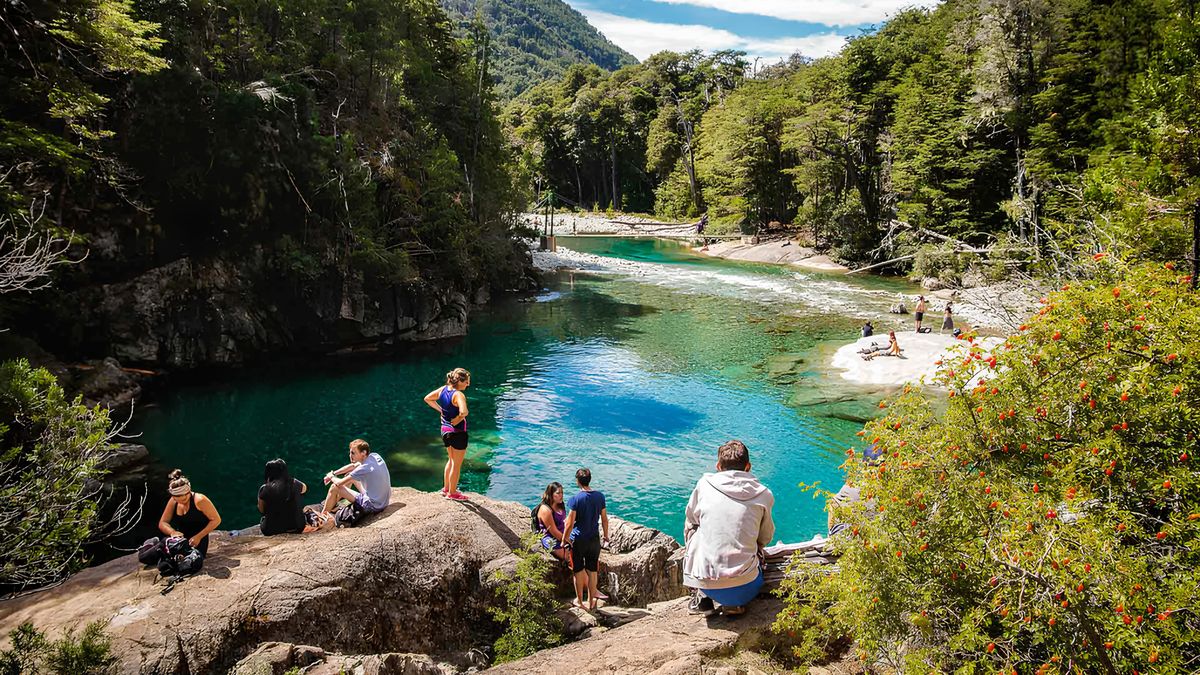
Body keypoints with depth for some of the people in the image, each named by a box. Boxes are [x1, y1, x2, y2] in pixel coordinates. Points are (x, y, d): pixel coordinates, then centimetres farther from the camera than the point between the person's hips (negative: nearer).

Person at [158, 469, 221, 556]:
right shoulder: (173, 502, 1)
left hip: (197, 543, -6)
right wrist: (172, 532, -17)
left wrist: (198, 537, -20)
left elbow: (216, 520, -14)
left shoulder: (199, 500, -17)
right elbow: (162, 523, 6)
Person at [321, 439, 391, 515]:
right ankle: (332, 505, 38)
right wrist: (333, 473, 13)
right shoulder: (375, 456, -2)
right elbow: (353, 466, 16)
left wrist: (332, 477, 7)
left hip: (373, 507, -9)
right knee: (351, 477, 23)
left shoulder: (364, 468, -25)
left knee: (335, 487, -2)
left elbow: (340, 483, -15)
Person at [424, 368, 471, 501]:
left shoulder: (443, 389, -1)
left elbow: (427, 398, 12)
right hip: (457, 432, -8)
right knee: (457, 464, 9)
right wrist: (457, 420, -22)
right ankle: (452, 493, 21)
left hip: (445, 430, 8)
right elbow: (463, 412, -41)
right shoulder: (458, 395, -25)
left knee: (451, 460, 26)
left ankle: (446, 488, 37)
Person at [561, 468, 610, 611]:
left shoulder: (575, 499, -16)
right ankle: (591, 603, 22)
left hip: (578, 540, -3)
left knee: (578, 571, 12)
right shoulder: (600, 496, -4)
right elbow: (604, 519, 4)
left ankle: (579, 602, 24)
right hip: (594, 539, 3)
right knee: (592, 572, 13)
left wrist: (564, 541, -3)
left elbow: (570, 524, -15)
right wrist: (606, 536, 18)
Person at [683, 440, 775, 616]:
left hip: (706, 584, 0)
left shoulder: (704, 484, 4)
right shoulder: (763, 494, 5)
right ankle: (735, 602, 8)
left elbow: (690, 524, 16)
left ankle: (702, 597, 15)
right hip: (745, 590, 0)